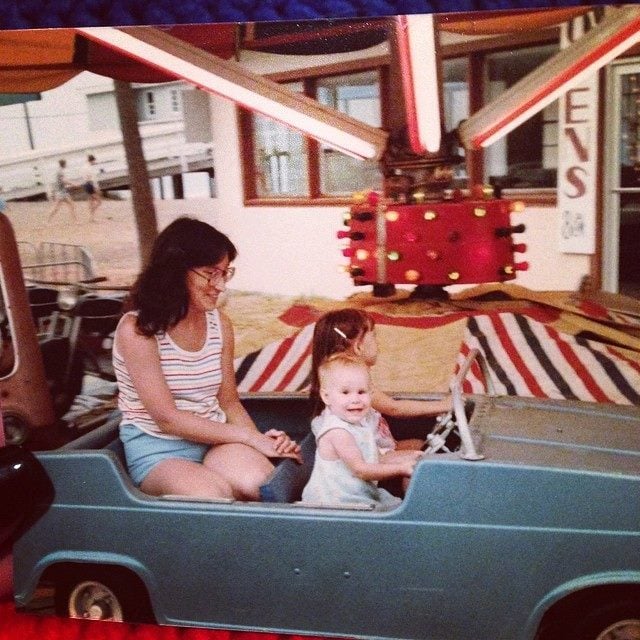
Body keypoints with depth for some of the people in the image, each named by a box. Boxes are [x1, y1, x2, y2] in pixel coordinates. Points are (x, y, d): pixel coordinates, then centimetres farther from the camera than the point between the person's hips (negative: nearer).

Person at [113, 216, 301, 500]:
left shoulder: (219, 323, 3)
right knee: (215, 496, -33)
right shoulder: (136, 330, -13)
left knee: (261, 483, -28)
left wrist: (263, 441, -9)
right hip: (158, 449, -4)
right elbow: (167, 418, -16)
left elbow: (229, 402, 10)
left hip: (215, 438, 4)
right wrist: (251, 438, -17)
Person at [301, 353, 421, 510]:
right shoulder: (337, 432, -23)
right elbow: (360, 470, -23)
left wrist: (405, 457, 2)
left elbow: (374, 461, 13)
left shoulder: (363, 420, 6)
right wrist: (400, 469, -22)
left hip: (364, 494, 10)